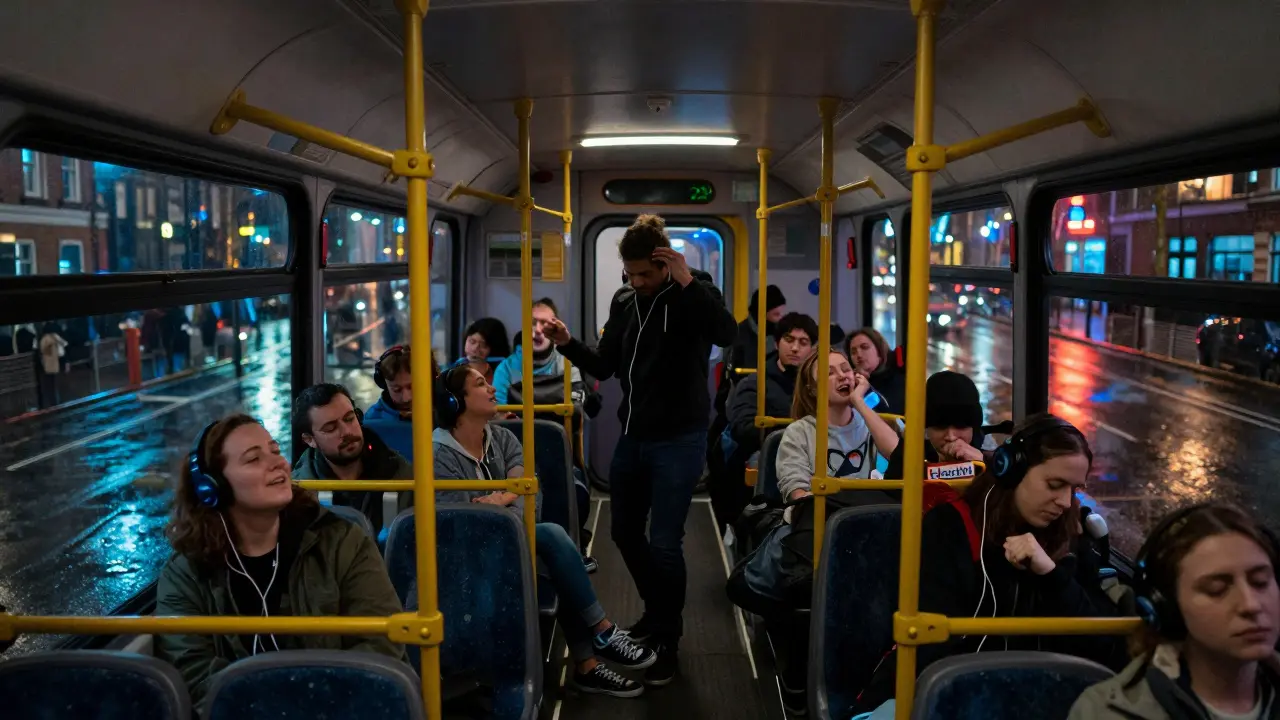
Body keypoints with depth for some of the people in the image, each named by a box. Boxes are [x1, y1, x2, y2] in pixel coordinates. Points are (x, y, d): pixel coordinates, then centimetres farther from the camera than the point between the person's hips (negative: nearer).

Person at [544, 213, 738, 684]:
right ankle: (657, 612, 40)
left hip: (678, 442, -6)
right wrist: (568, 345, -8)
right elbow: (605, 367, 9)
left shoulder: (692, 293, -10)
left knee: (664, 543, -4)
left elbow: (727, 333, -30)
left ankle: (668, 641, 17)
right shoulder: (624, 301, 6)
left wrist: (687, 282, -34)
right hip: (632, 437, 7)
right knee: (625, 533, 16)